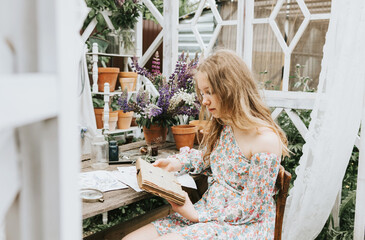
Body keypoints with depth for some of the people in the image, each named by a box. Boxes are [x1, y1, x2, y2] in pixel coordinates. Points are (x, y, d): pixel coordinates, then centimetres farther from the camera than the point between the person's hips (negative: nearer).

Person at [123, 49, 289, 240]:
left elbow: (249, 210, -16)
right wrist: (176, 163, 3)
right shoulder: (221, 127, 4)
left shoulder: (265, 140, -20)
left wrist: (197, 215, -15)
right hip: (208, 212, 7)